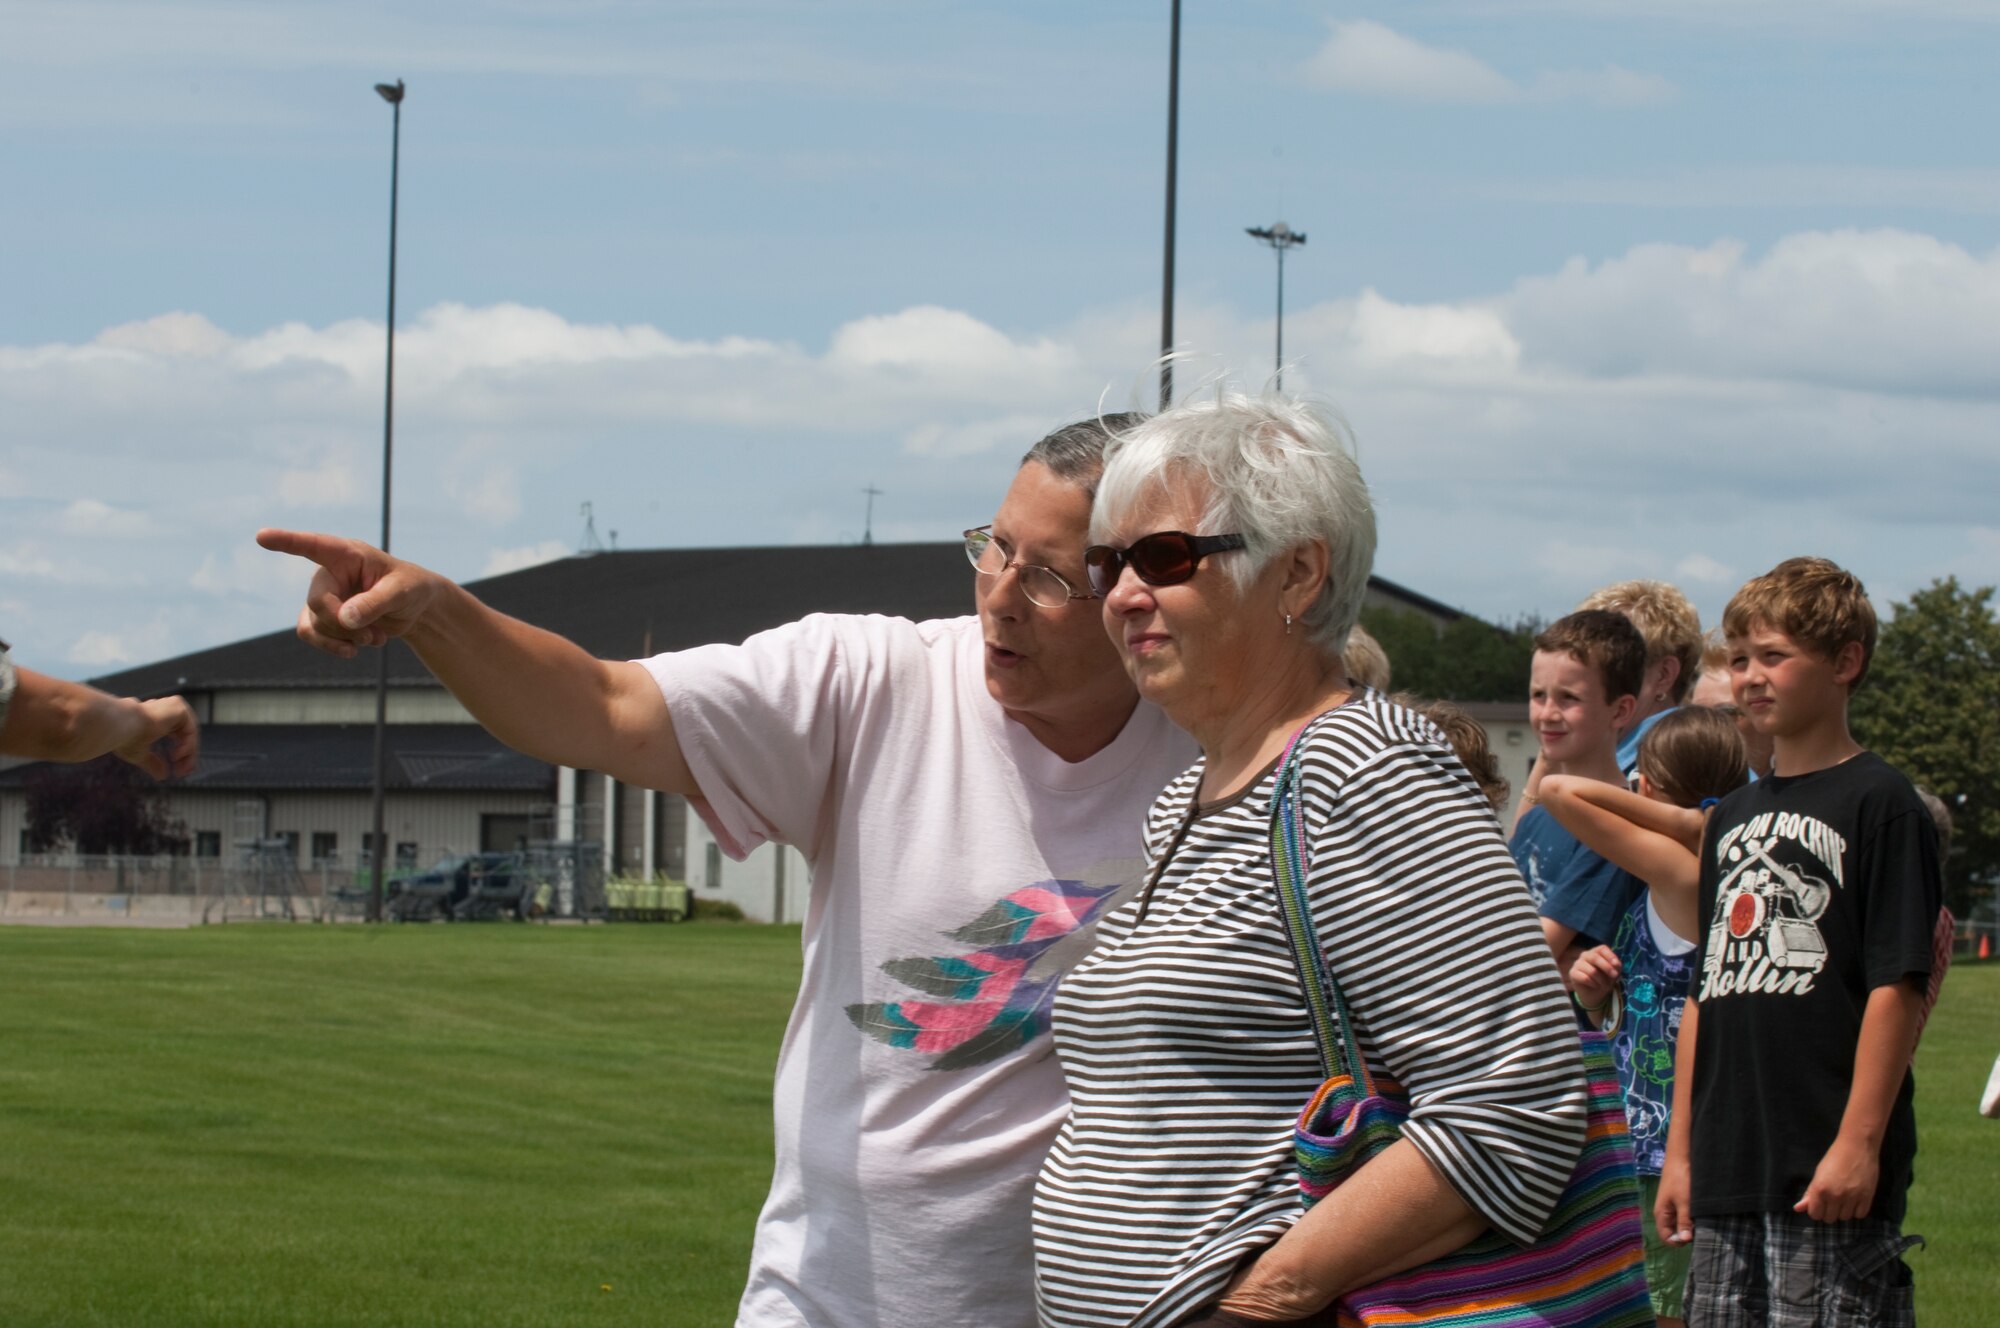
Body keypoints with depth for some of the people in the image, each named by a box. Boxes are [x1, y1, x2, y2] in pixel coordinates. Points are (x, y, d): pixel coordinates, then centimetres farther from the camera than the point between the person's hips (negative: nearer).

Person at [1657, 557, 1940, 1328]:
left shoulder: (1879, 804, -5)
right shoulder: (1733, 817, 18)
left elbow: (1897, 987, -11)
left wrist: (1860, 1142, -17)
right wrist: (1680, 1149, 16)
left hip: (1829, 1169, -7)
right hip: (1729, 1168, 7)